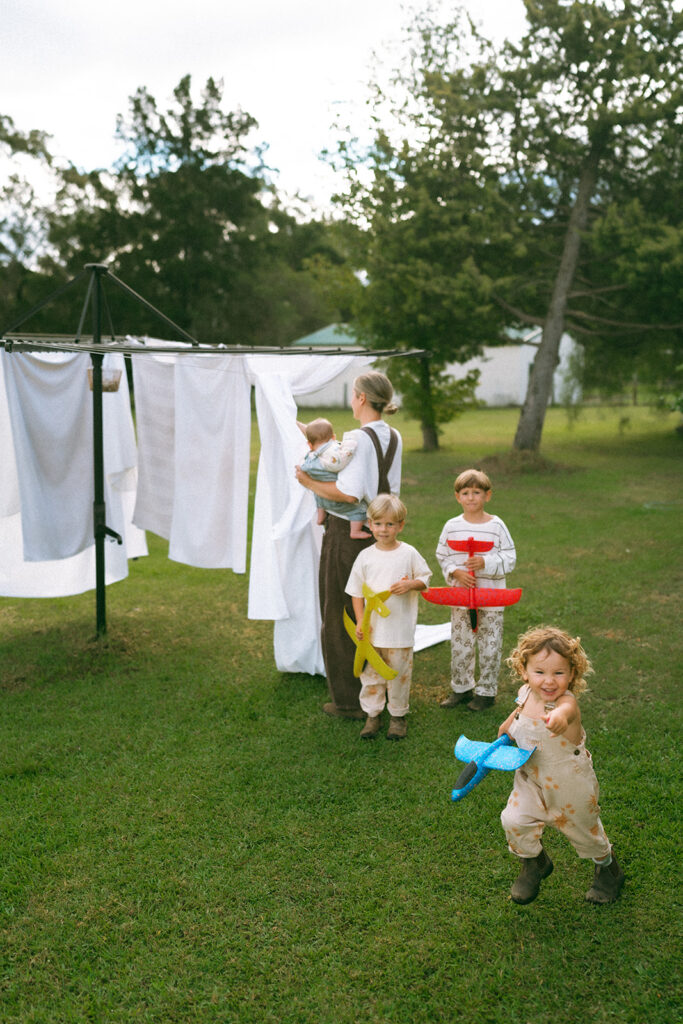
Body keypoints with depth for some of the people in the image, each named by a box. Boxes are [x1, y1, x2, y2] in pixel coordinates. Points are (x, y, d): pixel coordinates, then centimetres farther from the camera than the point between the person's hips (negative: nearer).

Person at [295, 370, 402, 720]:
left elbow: (349, 494, -27)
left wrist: (309, 482, -14)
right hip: (379, 532, 8)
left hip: (347, 534, -8)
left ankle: (349, 700, 14)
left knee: (339, 619, 6)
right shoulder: (394, 438, 6)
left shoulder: (358, 438, -20)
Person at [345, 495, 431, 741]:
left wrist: (410, 584, -16)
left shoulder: (409, 553, -4)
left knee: (399, 672, 8)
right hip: (372, 628, 2)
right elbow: (357, 591, 4)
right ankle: (372, 715, 23)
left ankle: (398, 715, 24)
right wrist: (360, 621, -4)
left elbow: (425, 578, 6)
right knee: (371, 672, 9)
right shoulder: (365, 556, 0)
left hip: (400, 629, -1)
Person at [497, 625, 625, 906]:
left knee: (583, 829, 16)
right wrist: (509, 724, 5)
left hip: (569, 780, -4)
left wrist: (560, 716, -83)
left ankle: (607, 867, 50)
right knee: (514, 820, -9)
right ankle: (535, 864, 24)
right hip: (531, 777, 5)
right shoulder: (526, 693, -12)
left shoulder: (566, 701, -33)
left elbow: (566, 708, -63)